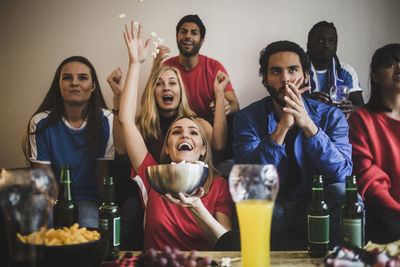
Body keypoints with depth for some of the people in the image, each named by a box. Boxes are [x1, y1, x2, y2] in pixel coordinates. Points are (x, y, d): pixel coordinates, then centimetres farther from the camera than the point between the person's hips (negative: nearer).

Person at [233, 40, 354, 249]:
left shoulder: (331, 116, -3)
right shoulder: (247, 118, -6)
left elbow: (342, 174, -18)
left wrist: (308, 125, -30)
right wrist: (282, 127, -29)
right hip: (268, 207, -1)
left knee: (346, 194, -29)